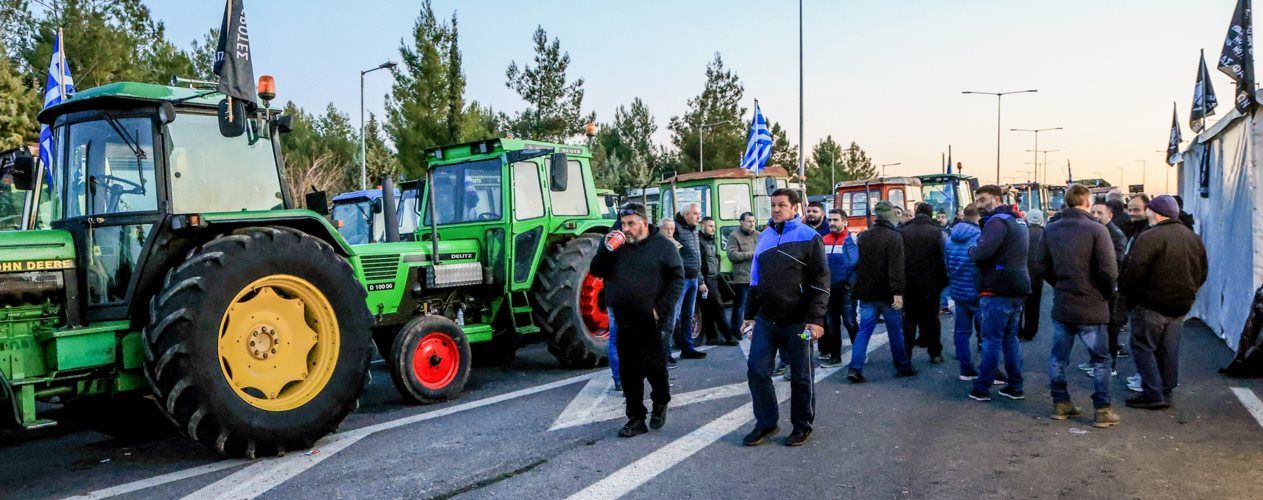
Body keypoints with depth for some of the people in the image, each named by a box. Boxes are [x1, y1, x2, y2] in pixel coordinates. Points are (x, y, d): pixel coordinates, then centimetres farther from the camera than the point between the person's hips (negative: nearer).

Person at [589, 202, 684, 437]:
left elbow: (677, 278, -4)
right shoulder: (618, 245, 10)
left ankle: (661, 402, 28)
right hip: (625, 322, 4)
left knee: (654, 365, 0)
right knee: (629, 372, 7)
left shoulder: (662, 245, -1)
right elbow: (596, 272, 8)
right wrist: (606, 249, -9)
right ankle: (636, 418, 17)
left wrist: (661, 309, -12)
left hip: (652, 322, -4)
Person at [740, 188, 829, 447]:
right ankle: (766, 423, 18)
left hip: (798, 322, -5)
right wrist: (750, 315, 15)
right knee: (757, 370, 2)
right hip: (766, 319, 5)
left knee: (801, 377, 7)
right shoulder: (764, 237, 10)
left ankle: (802, 425, 23)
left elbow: (821, 281, -9)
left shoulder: (809, 238, -5)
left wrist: (815, 319, -17)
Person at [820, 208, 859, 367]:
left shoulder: (853, 239, -7)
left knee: (849, 322, -6)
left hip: (846, 288, -5)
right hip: (829, 289, 5)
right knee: (831, 324, 10)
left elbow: (861, 263, -8)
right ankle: (834, 356, 20)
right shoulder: (824, 240, 7)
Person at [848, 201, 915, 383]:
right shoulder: (894, 237, -11)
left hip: (866, 293, 4)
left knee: (864, 330, 3)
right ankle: (902, 366, 21)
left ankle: (855, 368, -6)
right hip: (886, 293, -4)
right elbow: (896, 267, -19)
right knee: (895, 330, 9)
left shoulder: (863, 237, 8)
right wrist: (898, 292, -22)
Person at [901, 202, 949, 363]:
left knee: (909, 319, 8)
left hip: (909, 284, 1)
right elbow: (941, 258, -8)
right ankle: (935, 353, 13)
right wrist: (943, 281, 0)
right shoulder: (935, 232, -7)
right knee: (931, 318, 9)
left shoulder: (904, 232, -1)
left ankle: (906, 354, 7)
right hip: (930, 283, -1)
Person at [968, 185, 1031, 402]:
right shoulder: (1018, 221, 17)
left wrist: (971, 250, -5)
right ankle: (1015, 387, 18)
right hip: (1018, 288, 9)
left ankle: (982, 388, 1)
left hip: (998, 290, -9)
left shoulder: (998, 221, -14)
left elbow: (982, 252, -28)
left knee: (992, 339, -4)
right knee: (1010, 337, 15)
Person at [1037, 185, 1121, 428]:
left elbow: (1042, 267, 6)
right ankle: (1102, 410, 11)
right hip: (1091, 307, -4)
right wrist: (1106, 294, 0)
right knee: (1100, 360, 8)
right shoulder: (1096, 229, -14)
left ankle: (1060, 403, 20)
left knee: (1058, 357, 13)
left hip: (1061, 305, 4)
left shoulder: (1051, 230, 2)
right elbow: (1109, 270, -17)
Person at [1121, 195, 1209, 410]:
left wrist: (1126, 291, -4)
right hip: (1181, 305, 8)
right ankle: (1166, 392, 21)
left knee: (1142, 346, 1)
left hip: (1152, 304, -7)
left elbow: (1134, 272, -20)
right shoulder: (1193, 238, 10)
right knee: (1169, 350, 14)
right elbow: (1202, 273, 18)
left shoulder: (1149, 237, -17)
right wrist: (1187, 293, 23)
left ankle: (1153, 394, -3)